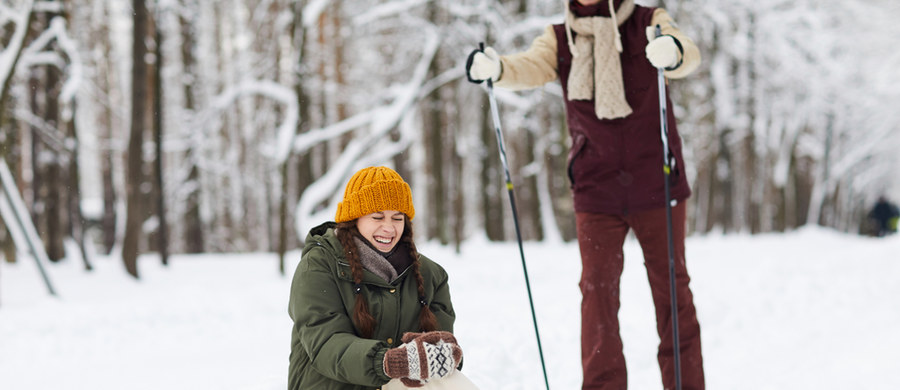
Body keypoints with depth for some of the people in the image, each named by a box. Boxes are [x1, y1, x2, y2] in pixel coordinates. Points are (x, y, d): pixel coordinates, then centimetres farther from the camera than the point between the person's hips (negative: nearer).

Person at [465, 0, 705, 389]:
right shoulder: (559, 38, 4)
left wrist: (672, 52, -46)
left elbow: (688, 58, -20)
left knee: (671, 287, 6)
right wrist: (494, 68, -38)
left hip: (656, 183, -1)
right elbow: (530, 68, -14)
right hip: (596, 188, 1)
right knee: (597, 289, -1)